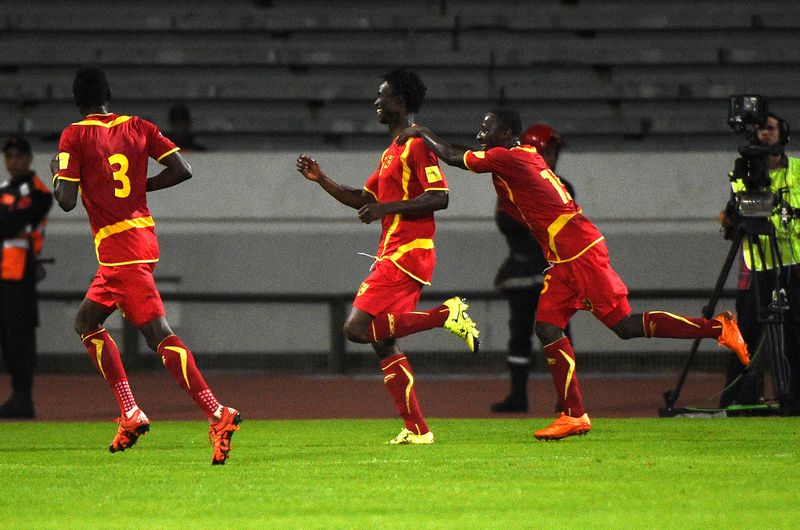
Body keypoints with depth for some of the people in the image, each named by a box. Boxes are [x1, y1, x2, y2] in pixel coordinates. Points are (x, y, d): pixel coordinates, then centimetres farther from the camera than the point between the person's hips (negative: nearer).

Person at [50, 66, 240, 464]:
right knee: (86, 323, 20)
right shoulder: (138, 127, 9)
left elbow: (66, 201, -11)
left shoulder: (74, 136, -6)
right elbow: (182, 169, 2)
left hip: (119, 250, -8)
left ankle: (217, 415, -27)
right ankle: (129, 414, 11)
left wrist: (56, 173, 9)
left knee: (158, 334, -14)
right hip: (143, 237, 8)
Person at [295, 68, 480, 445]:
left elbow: (440, 198, -18)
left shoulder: (417, 144, -9)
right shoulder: (391, 152, 21)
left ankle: (446, 315, -13)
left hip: (406, 254, -10)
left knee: (357, 328, -17)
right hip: (392, 254, 10)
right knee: (383, 341, 6)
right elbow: (363, 200, 28)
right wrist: (321, 180, 21)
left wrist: (386, 208, -19)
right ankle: (416, 430, 6)